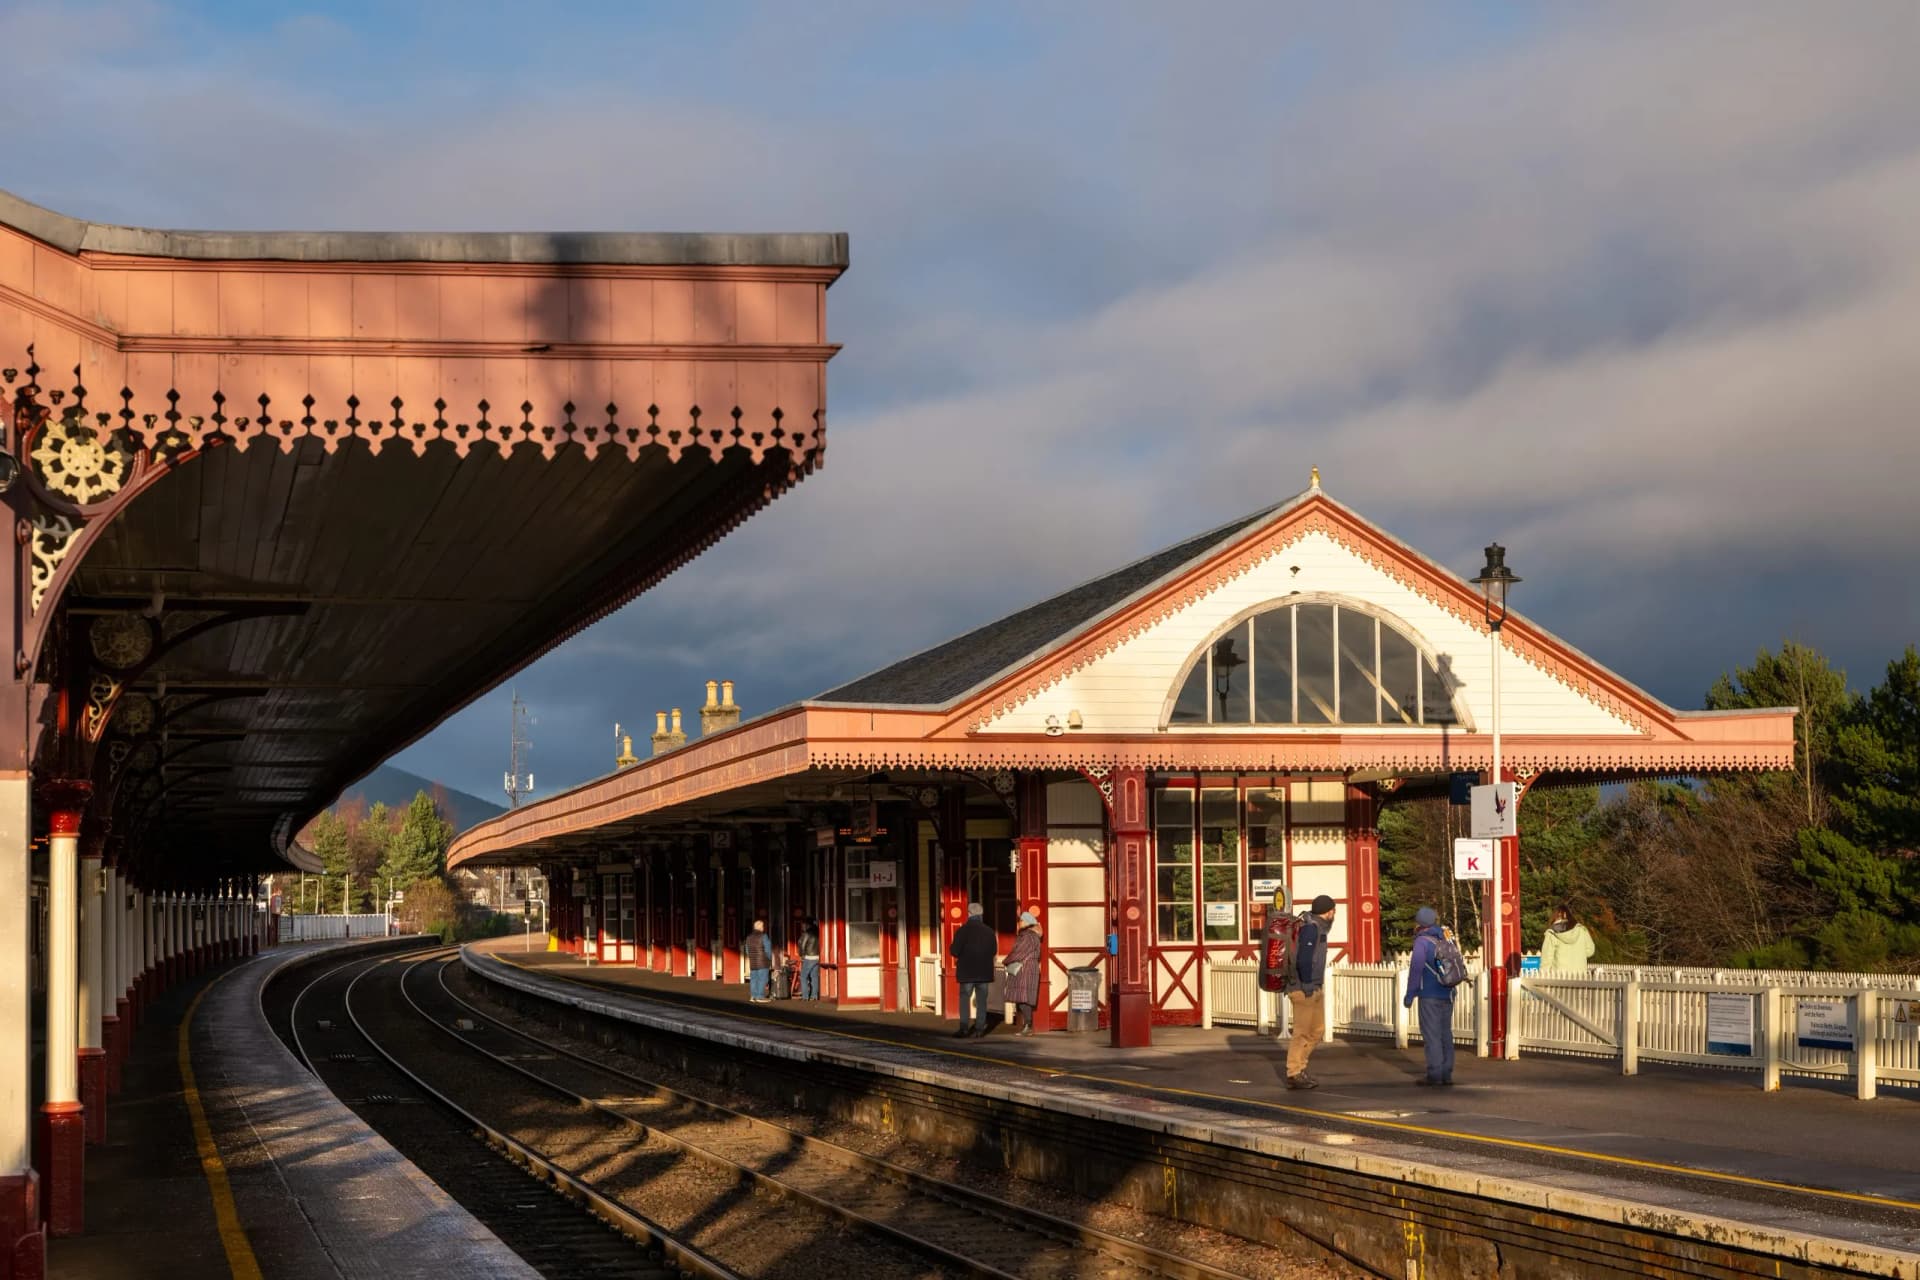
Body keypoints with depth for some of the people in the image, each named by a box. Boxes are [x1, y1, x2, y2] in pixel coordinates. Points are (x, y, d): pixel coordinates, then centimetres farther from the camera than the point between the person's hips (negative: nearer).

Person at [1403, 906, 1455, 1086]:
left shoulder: (1422, 941, -9)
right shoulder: (1445, 939, 10)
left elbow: (1416, 969, -13)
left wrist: (1410, 994, -7)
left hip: (1430, 996, -6)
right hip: (1447, 994, 6)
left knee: (1431, 1034, -4)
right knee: (1445, 1034, 9)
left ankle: (1434, 1074, -7)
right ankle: (1446, 1073, 9)